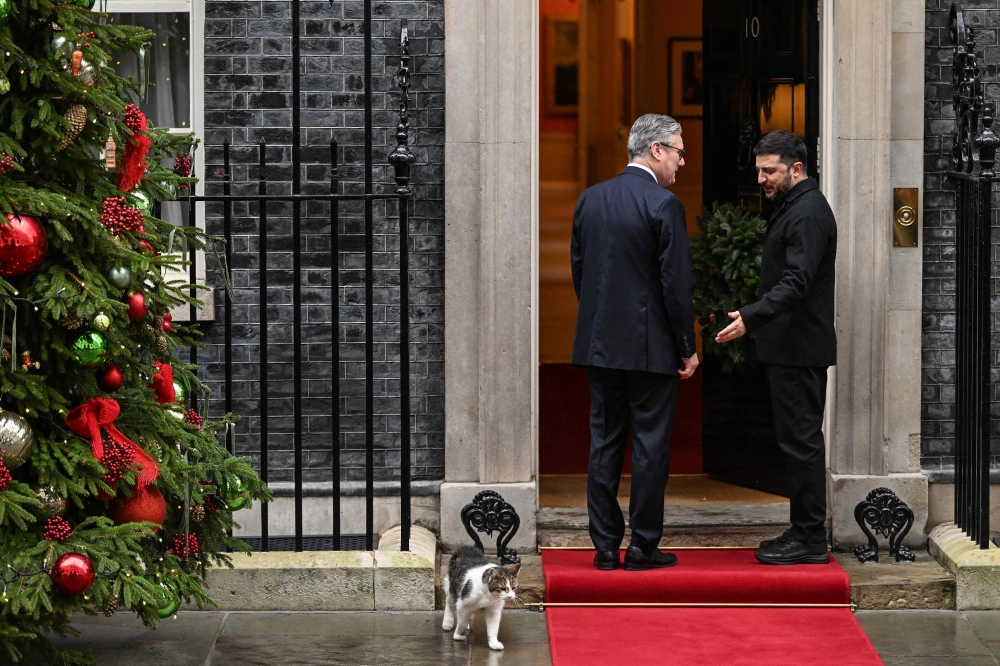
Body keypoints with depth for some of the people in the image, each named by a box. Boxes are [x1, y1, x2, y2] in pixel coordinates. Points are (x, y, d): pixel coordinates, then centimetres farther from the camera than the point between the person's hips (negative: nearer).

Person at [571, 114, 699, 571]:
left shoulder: (590, 199, 7)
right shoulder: (663, 205, -12)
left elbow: (578, 270, 12)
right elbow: (677, 282, -13)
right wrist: (687, 347, -5)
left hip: (598, 343, 6)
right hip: (651, 345, -6)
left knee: (604, 443, 9)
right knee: (651, 444, 2)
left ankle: (605, 545, 11)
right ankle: (643, 546, 4)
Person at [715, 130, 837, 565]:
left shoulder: (808, 212, -16)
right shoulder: (794, 207, 18)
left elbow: (796, 282, -25)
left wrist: (750, 317, -33)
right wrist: (754, 319, 19)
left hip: (799, 349, -11)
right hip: (790, 347, 11)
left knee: (800, 440, -8)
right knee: (800, 440, 12)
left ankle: (810, 540, -5)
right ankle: (805, 533, 17)